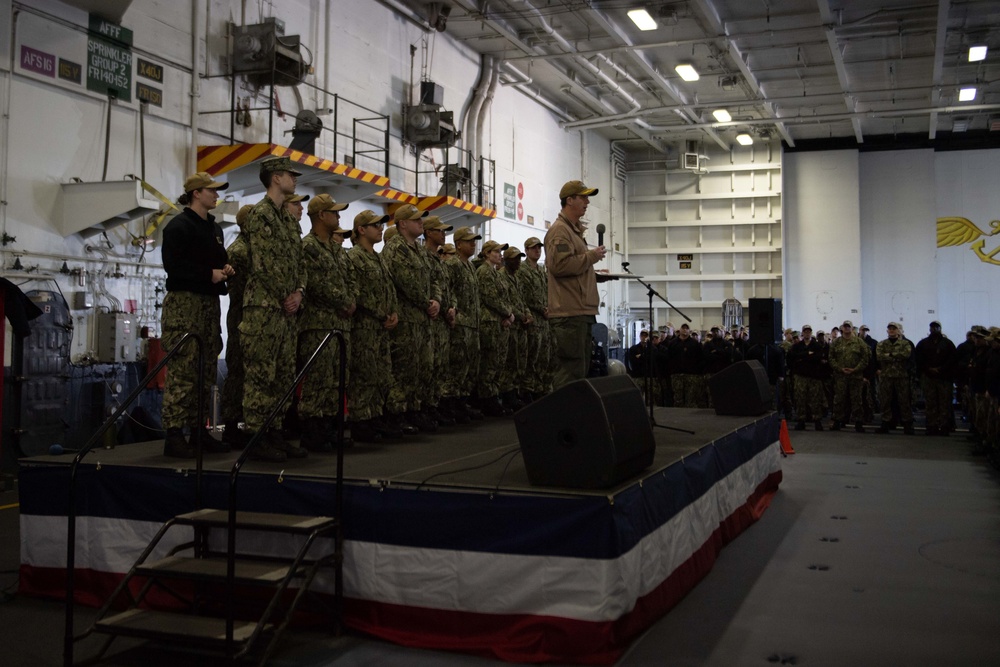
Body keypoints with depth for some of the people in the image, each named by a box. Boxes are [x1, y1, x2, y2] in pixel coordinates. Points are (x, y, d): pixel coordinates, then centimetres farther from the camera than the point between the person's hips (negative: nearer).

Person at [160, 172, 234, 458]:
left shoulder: (214, 228, 20)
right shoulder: (179, 226, -6)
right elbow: (173, 265, -16)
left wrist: (225, 269, 7)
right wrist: (209, 274, -16)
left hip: (210, 303, 9)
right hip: (184, 302, -9)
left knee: (206, 371, 9)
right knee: (182, 370, -12)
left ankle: (198, 431, 15)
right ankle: (174, 435, -12)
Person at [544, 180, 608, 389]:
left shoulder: (574, 230, 24)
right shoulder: (559, 230, -9)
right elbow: (559, 264, -23)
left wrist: (595, 274, 17)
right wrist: (591, 256, -13)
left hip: (581, 312, 11)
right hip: (569, 313, -11)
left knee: (580, 369, 14)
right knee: (572, 369, -11)